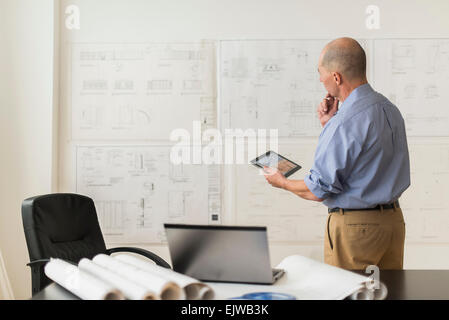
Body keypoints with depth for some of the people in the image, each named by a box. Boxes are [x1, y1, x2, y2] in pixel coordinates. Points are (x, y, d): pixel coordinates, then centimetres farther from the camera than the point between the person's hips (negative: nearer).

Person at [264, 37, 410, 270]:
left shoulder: (344, 123, -22)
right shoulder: (390, 109, 6)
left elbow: (318, 191, -17)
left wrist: (282, 182, 1)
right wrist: (329, 125, 7)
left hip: (354, 225, -9)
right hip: (394, 218, 9)